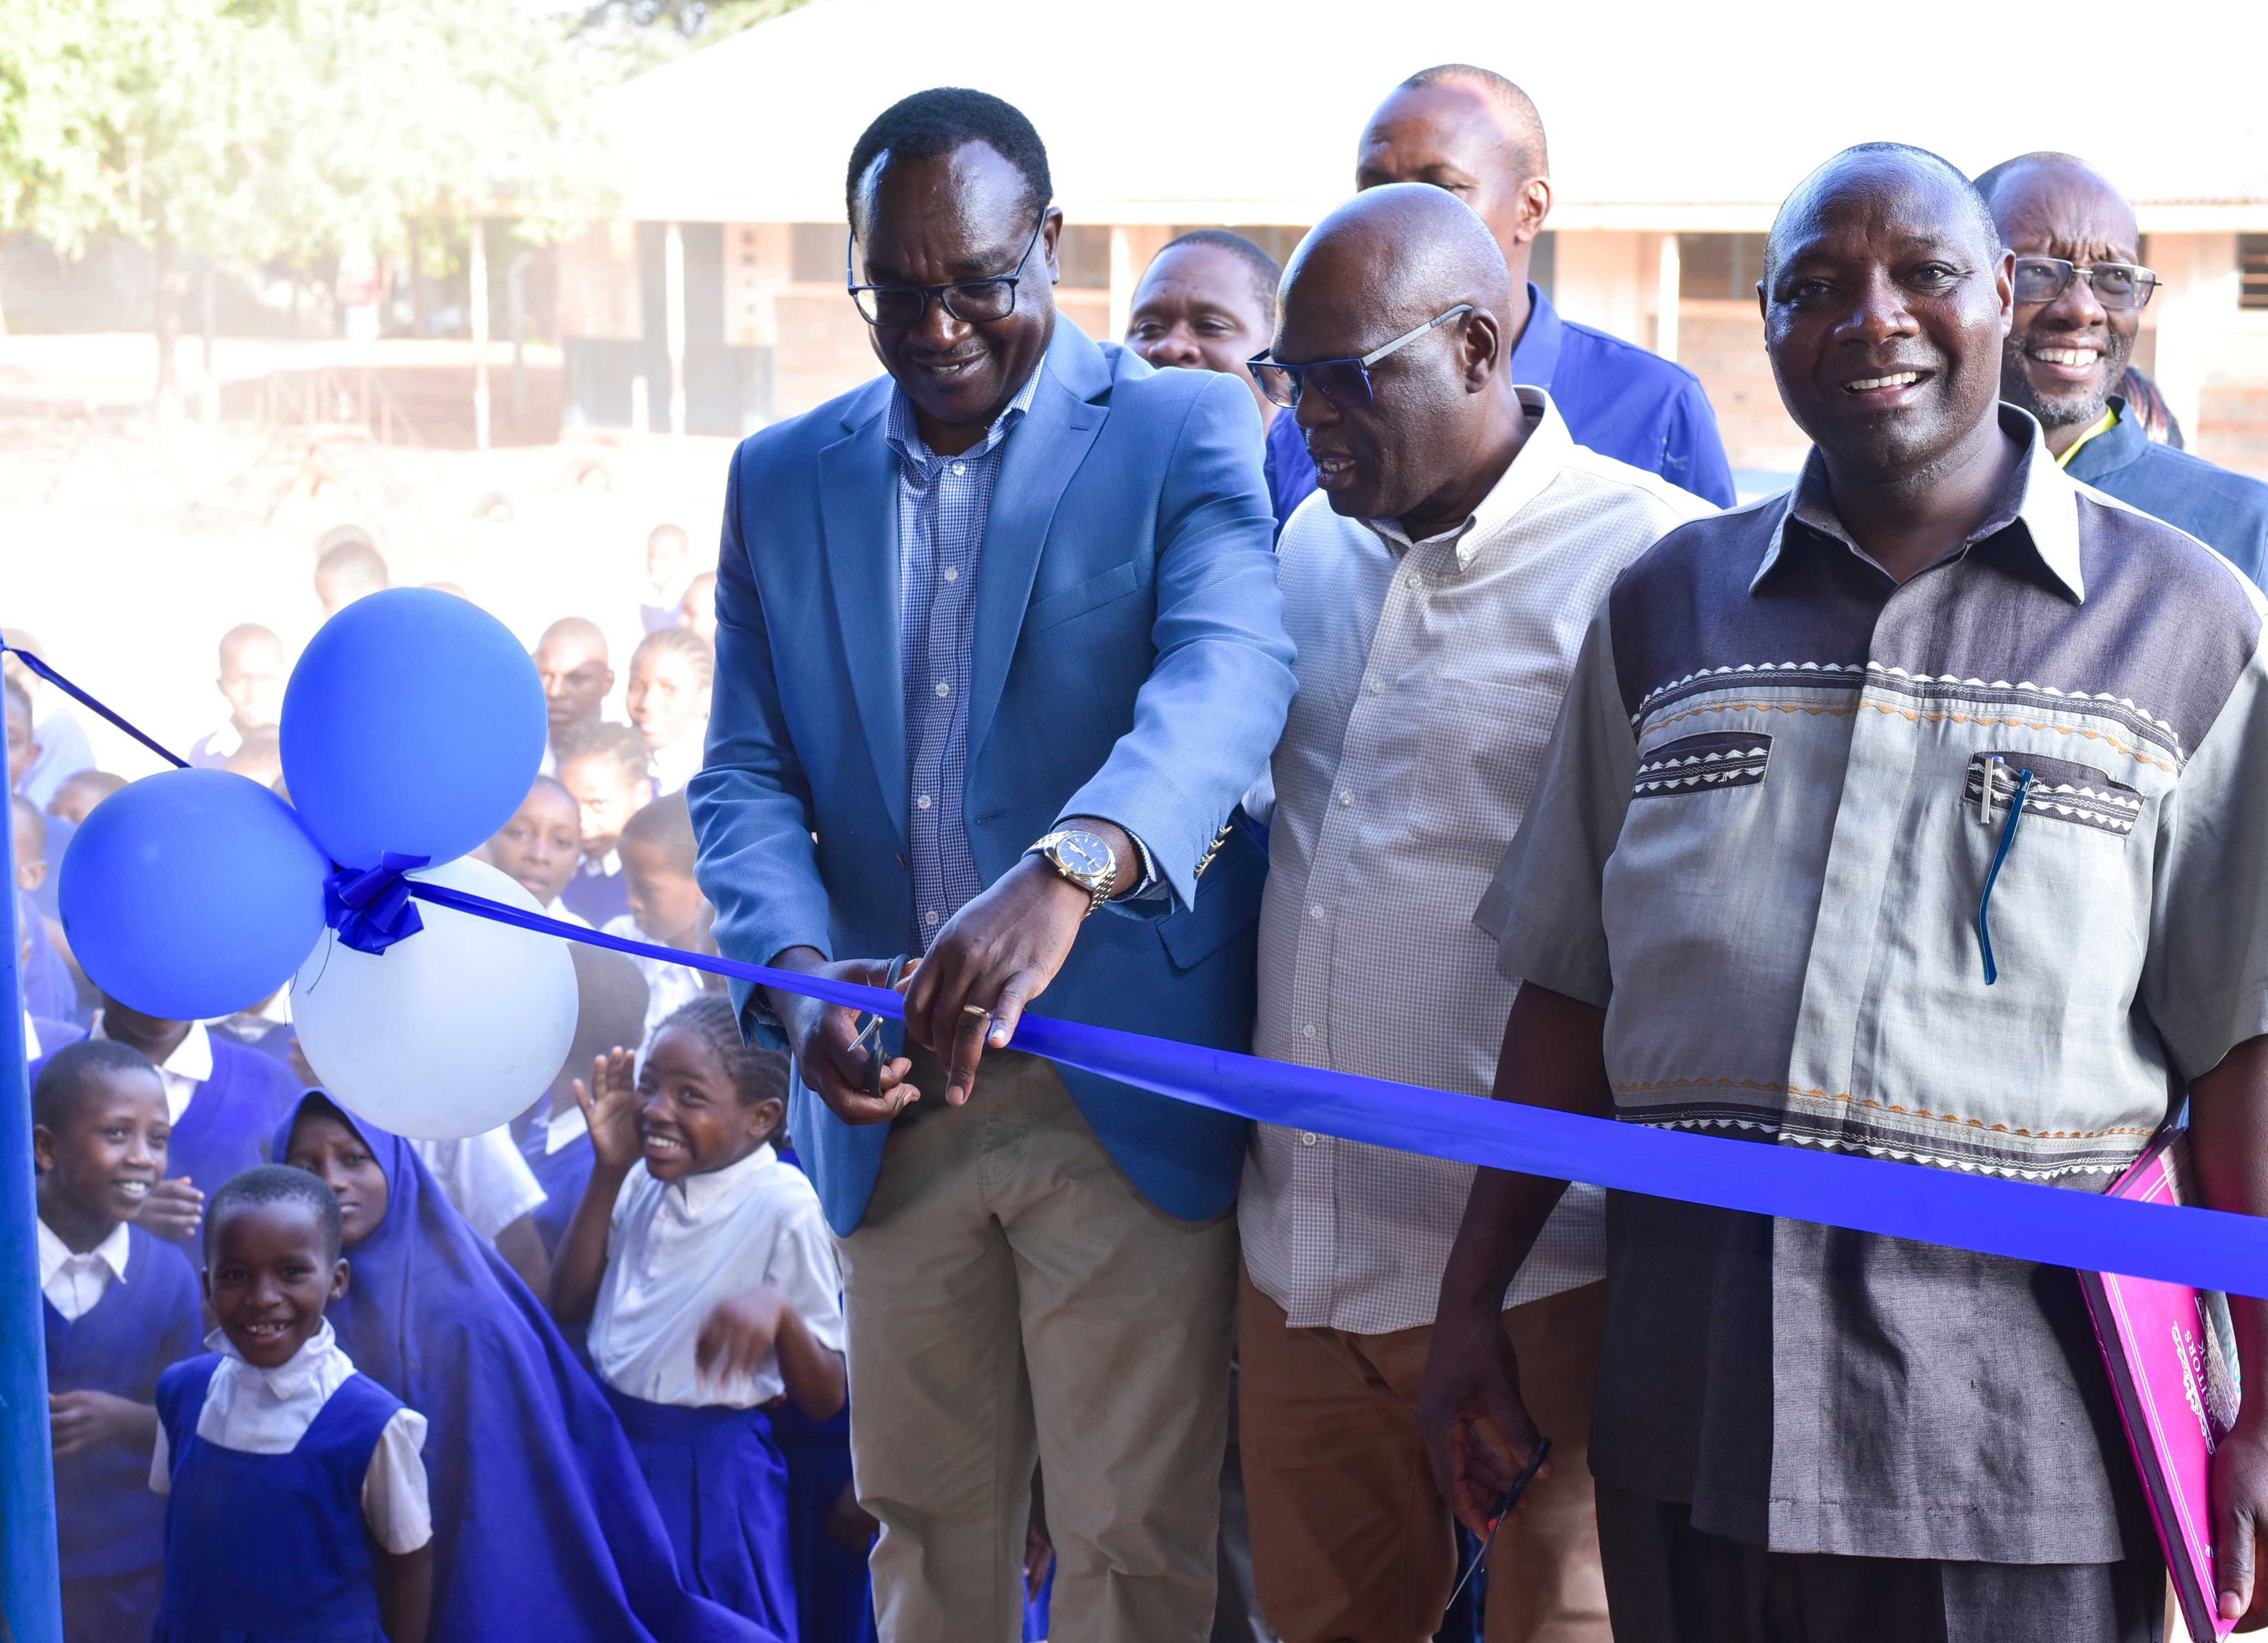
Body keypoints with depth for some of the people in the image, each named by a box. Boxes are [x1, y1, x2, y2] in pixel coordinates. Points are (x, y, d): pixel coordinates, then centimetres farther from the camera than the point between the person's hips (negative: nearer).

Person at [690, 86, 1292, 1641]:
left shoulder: (1185, 431, -2)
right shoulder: (782, 478, 11)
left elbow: (1229, 671, -20)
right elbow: (747, 772, 6)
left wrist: (1068, 871, -41)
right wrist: (796, 972, -16)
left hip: (1122, 1095, -4)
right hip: (893, 1102, 4)